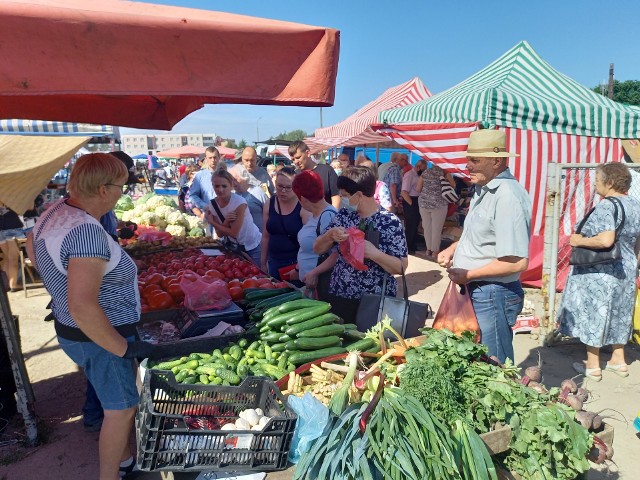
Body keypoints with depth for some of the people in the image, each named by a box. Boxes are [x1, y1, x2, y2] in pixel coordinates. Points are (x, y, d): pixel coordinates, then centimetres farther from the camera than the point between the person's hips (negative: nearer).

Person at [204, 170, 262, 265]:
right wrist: (226, 221, -26)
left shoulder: (240, 202, -25)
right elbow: (220, 234, -8)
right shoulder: (213, 205, -9)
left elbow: (234, 233, -22)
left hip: (253, 246, -4)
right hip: (235, 247, 5)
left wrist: (212, 222, -17)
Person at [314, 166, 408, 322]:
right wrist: (330, 235, -15)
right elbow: (317, 248, 5)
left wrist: (373, 253, -26)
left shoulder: (390, 222, -12)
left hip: (376, 302, -4)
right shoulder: (344, 215, 1)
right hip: (340, 297, 4)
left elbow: (401, 267, -12)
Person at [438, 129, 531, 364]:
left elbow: (518, 262, -26)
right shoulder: (484, 190, 9)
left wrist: (469, 275, -17)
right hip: (474, 291, 10)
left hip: (493, 295, -10)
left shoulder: (508, 197, -22)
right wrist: (454, 248, 7)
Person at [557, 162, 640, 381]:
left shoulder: (606, 207, -21)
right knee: (617, 314, 20)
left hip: (600, 272, -9)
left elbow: (605, 240, -32)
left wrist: (579, 240, -18)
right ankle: (618, 360, 31)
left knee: (593, 313, 3)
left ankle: (592, 366, 13)